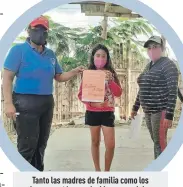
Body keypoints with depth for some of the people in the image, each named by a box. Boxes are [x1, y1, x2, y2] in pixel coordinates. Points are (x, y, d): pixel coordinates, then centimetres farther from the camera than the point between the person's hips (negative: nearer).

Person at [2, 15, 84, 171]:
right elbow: (7, 77, -10)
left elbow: (59, 77, 17)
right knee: (27, 145, -6)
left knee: (41, 143, 14)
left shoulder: (50, 54, 13)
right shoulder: (19, 50, -5)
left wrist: (74, 72, -1)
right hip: (26, 102, -6)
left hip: (47, 102, 7)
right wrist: (8, 103, -19)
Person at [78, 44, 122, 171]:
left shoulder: (110, 73, 1)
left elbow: (119, 93, -7)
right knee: (95, 142, 12)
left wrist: (110, 81, -22)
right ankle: (97, 170, 26)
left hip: (107, 112, 0)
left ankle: (107, 172, 17)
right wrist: (92, 102, -19)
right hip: (92, 112, 0)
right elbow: (81, 95, -1)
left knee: (110, 145, -2)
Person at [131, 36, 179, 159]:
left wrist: (169, 115, -22)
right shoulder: (149, 66, 15)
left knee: (160, 143, -5)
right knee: (156, 142, 12)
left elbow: (173, 92, -16)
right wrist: (136, 107, 22)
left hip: (160, 111, -7)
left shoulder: (168, 65, -10)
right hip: (148, 111, 8)